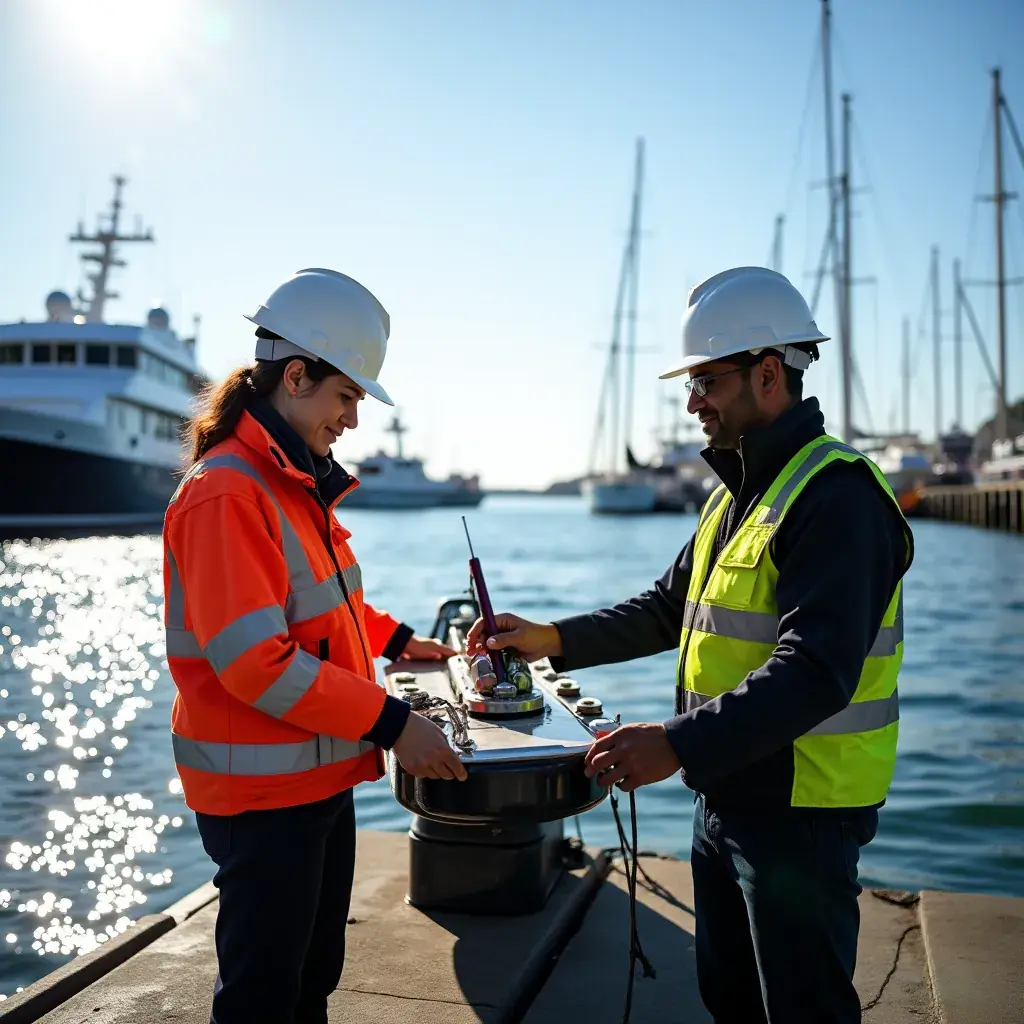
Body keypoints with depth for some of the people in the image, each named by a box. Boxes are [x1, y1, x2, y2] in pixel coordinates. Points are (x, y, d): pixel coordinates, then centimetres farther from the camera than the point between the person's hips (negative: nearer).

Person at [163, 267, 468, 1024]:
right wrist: (390, 722, -24)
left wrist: (396, 641, 14)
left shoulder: (299, 483, 10)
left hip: (321, 776, 9)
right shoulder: (227, 493, -21)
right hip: (262, 791, -9)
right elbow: (254, 661, -26)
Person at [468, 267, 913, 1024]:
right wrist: (552, 640, 7)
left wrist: (678, 744, -35)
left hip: (800, 812, -9)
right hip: (725, 795, 9)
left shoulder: (836, 495, -20)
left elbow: (817, 672, -29)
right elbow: (669, 609, 18)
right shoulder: (736, 494, 12)